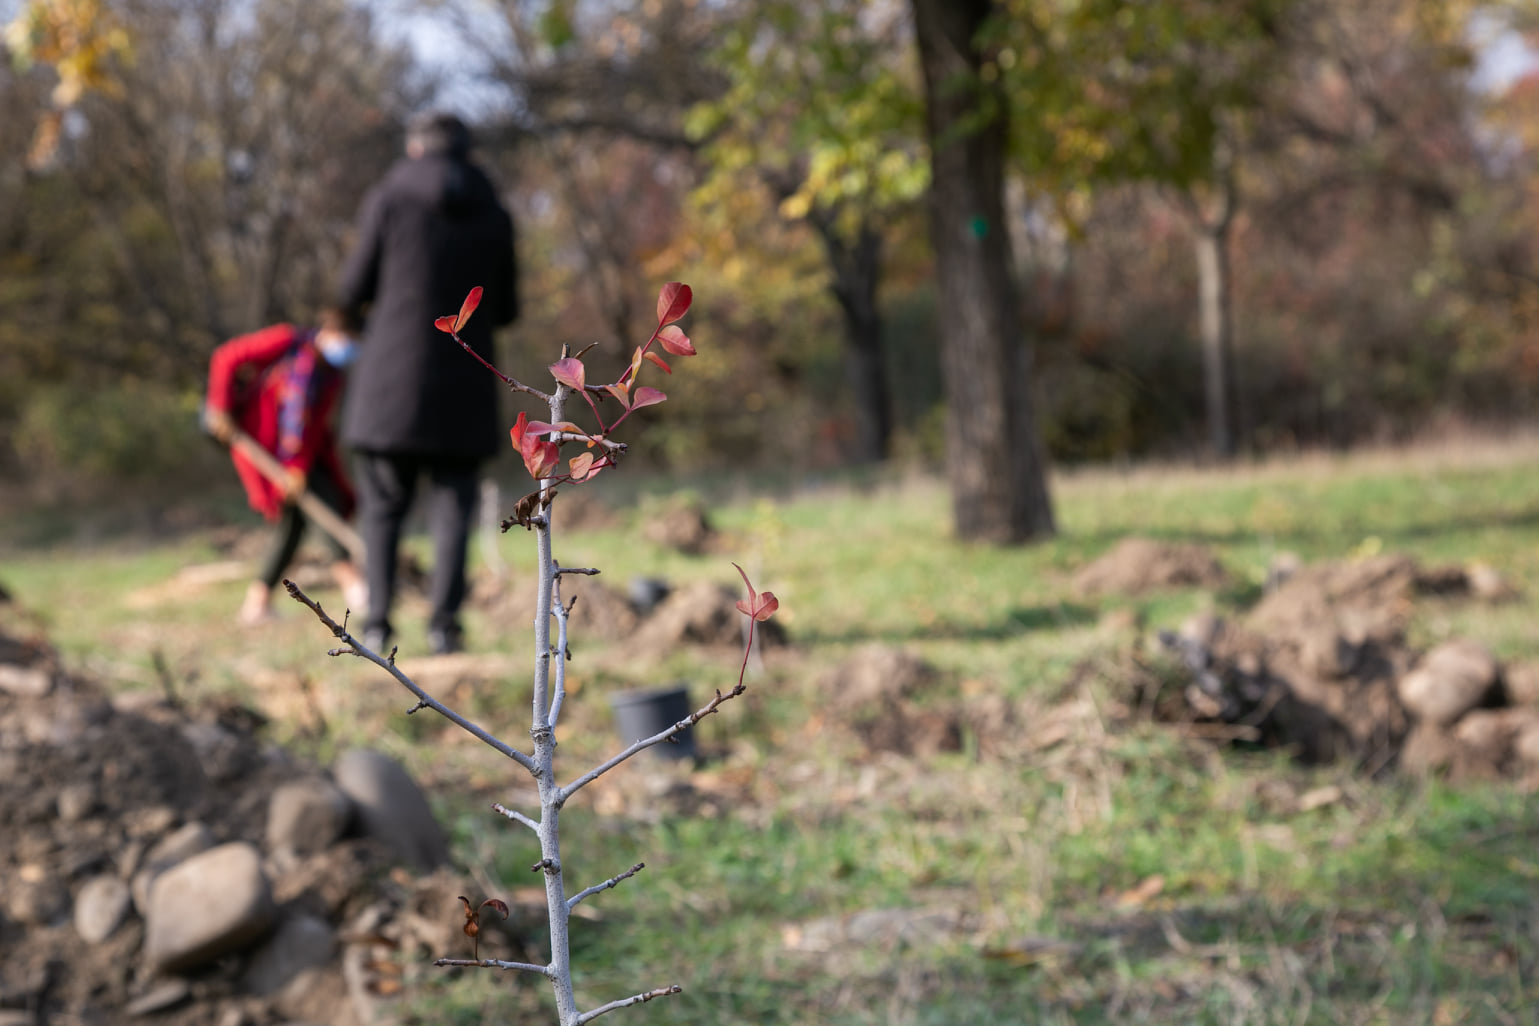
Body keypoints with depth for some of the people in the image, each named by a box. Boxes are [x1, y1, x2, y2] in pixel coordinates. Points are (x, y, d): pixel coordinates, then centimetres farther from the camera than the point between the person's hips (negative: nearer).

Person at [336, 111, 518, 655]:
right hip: (462, 387, 2)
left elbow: (353, 292, -2)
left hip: (391, 381, -2)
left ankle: (377, 621, 0)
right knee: (452, 505, 5)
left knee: (382, 506, 6)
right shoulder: (494, 216, 7)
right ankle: (444, 621, -4)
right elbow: (505, 308, 12)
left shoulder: (388, 199, -3)